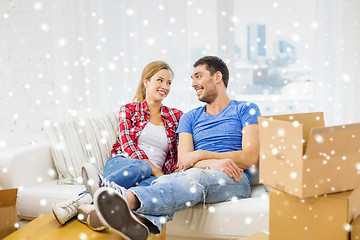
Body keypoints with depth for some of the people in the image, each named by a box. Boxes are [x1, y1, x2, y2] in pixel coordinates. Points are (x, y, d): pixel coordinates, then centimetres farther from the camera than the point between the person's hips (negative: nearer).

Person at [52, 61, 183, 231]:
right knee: (141, 167, -39)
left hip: (156, 176, 1)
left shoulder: (176, 116, 19)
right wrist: (154, 169, -14)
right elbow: (127, 146, -1)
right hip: (121, 163, -1)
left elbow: (179, 156, 13)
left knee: (154, 184, -38)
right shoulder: (129, 110, 13)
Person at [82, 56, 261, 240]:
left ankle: (129, 198, -60)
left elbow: (251, 158, 0)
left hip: (235, 181, -3)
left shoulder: (245, 110, 13)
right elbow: (184, 161, 7)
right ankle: (140, 221, -64)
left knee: (194, 176, -37)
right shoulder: (189, 118, 23)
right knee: (165, 181, -32)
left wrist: (202, 155, -5)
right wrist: (213, 162, -16)